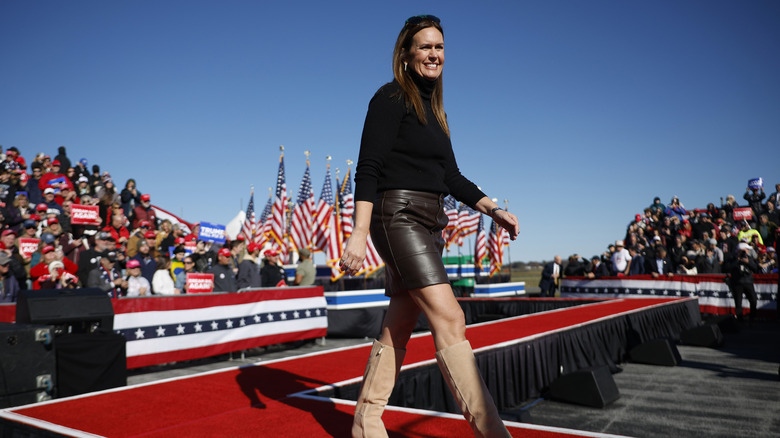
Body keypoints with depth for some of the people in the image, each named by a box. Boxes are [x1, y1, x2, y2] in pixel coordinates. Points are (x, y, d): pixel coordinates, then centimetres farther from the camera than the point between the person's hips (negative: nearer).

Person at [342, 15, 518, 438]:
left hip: (428, 224, 9)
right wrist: (359, 233, -20)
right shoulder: (391, 98, -4)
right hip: (398, 217, -9)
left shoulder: (433, 109, 21)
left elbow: (451, 176, 20)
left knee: (399, 326, 9)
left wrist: (495, 210, 11)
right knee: (449, 319, -15)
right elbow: (368, 169, -12)